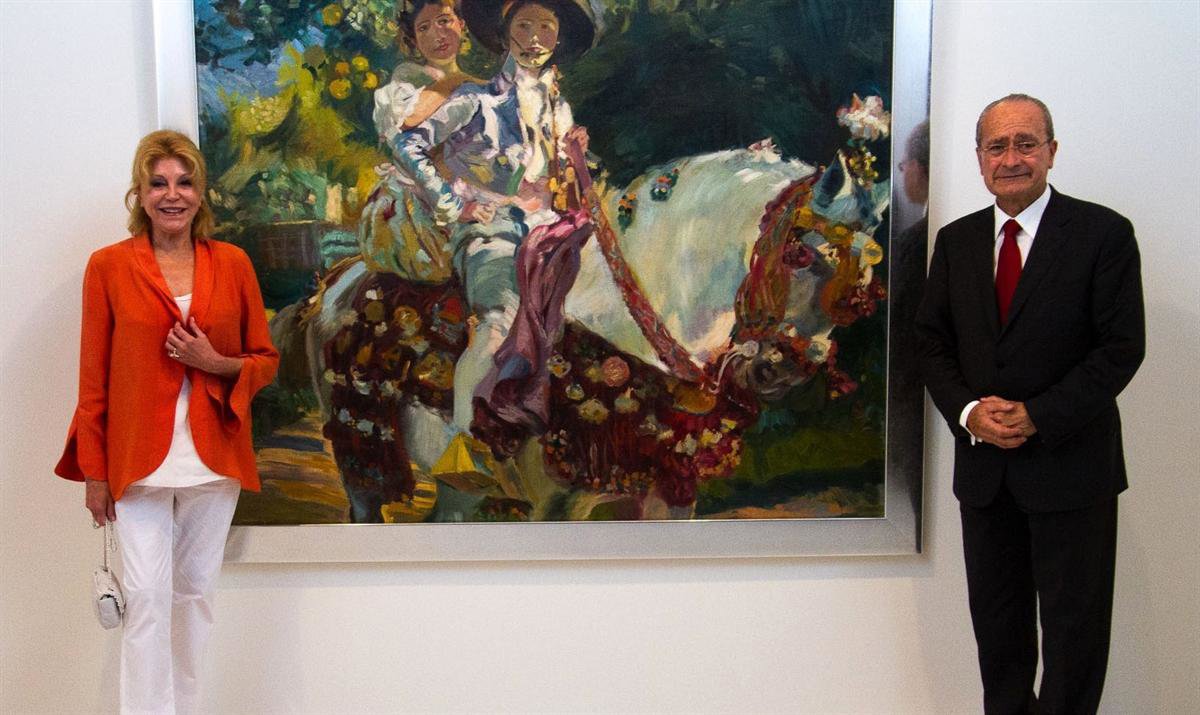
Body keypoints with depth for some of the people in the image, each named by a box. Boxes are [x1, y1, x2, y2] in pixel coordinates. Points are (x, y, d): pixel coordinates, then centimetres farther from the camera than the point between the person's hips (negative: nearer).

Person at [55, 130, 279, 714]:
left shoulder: (233, 264, 3)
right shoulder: (108, 267, -1)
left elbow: (266, 359, 8)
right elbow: (94, 378, 1)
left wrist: (216, 363, -12)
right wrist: (93, 470, 0)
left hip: (214, 459, 2)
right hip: (138, 460, -2)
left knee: (195, 594, 12)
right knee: (148, 598, -4)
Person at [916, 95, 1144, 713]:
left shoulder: (1103, 233, -6)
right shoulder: (956, 240, 8)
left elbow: (1121, 347, -11)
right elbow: (933, 340, 7)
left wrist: (1038, 417, -18)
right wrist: (968, 412, -10)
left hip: (1070, 465, -4)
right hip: (984, 466, 4)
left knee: (1074, 626, 7)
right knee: (996, 620, 15)